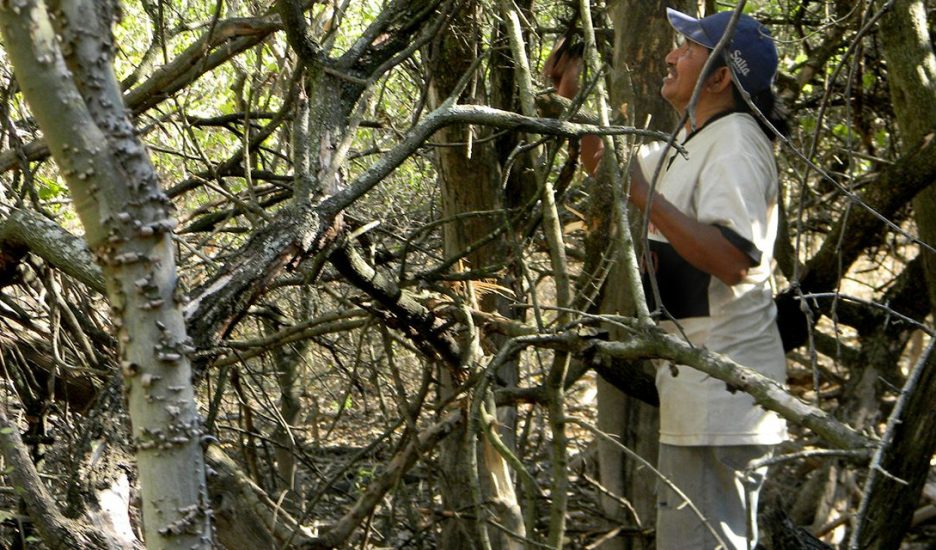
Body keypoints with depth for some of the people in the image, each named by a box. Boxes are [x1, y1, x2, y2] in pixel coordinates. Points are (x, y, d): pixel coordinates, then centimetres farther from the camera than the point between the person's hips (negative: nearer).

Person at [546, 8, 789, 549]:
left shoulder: (735, 141, -16)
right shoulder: (688, 146, 16)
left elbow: (733, 259, -29)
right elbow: (604, 168, 31)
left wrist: (643, 194, -25)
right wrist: (579, 99, 15)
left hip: (721, 391, -11)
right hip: (698, 385, 11)